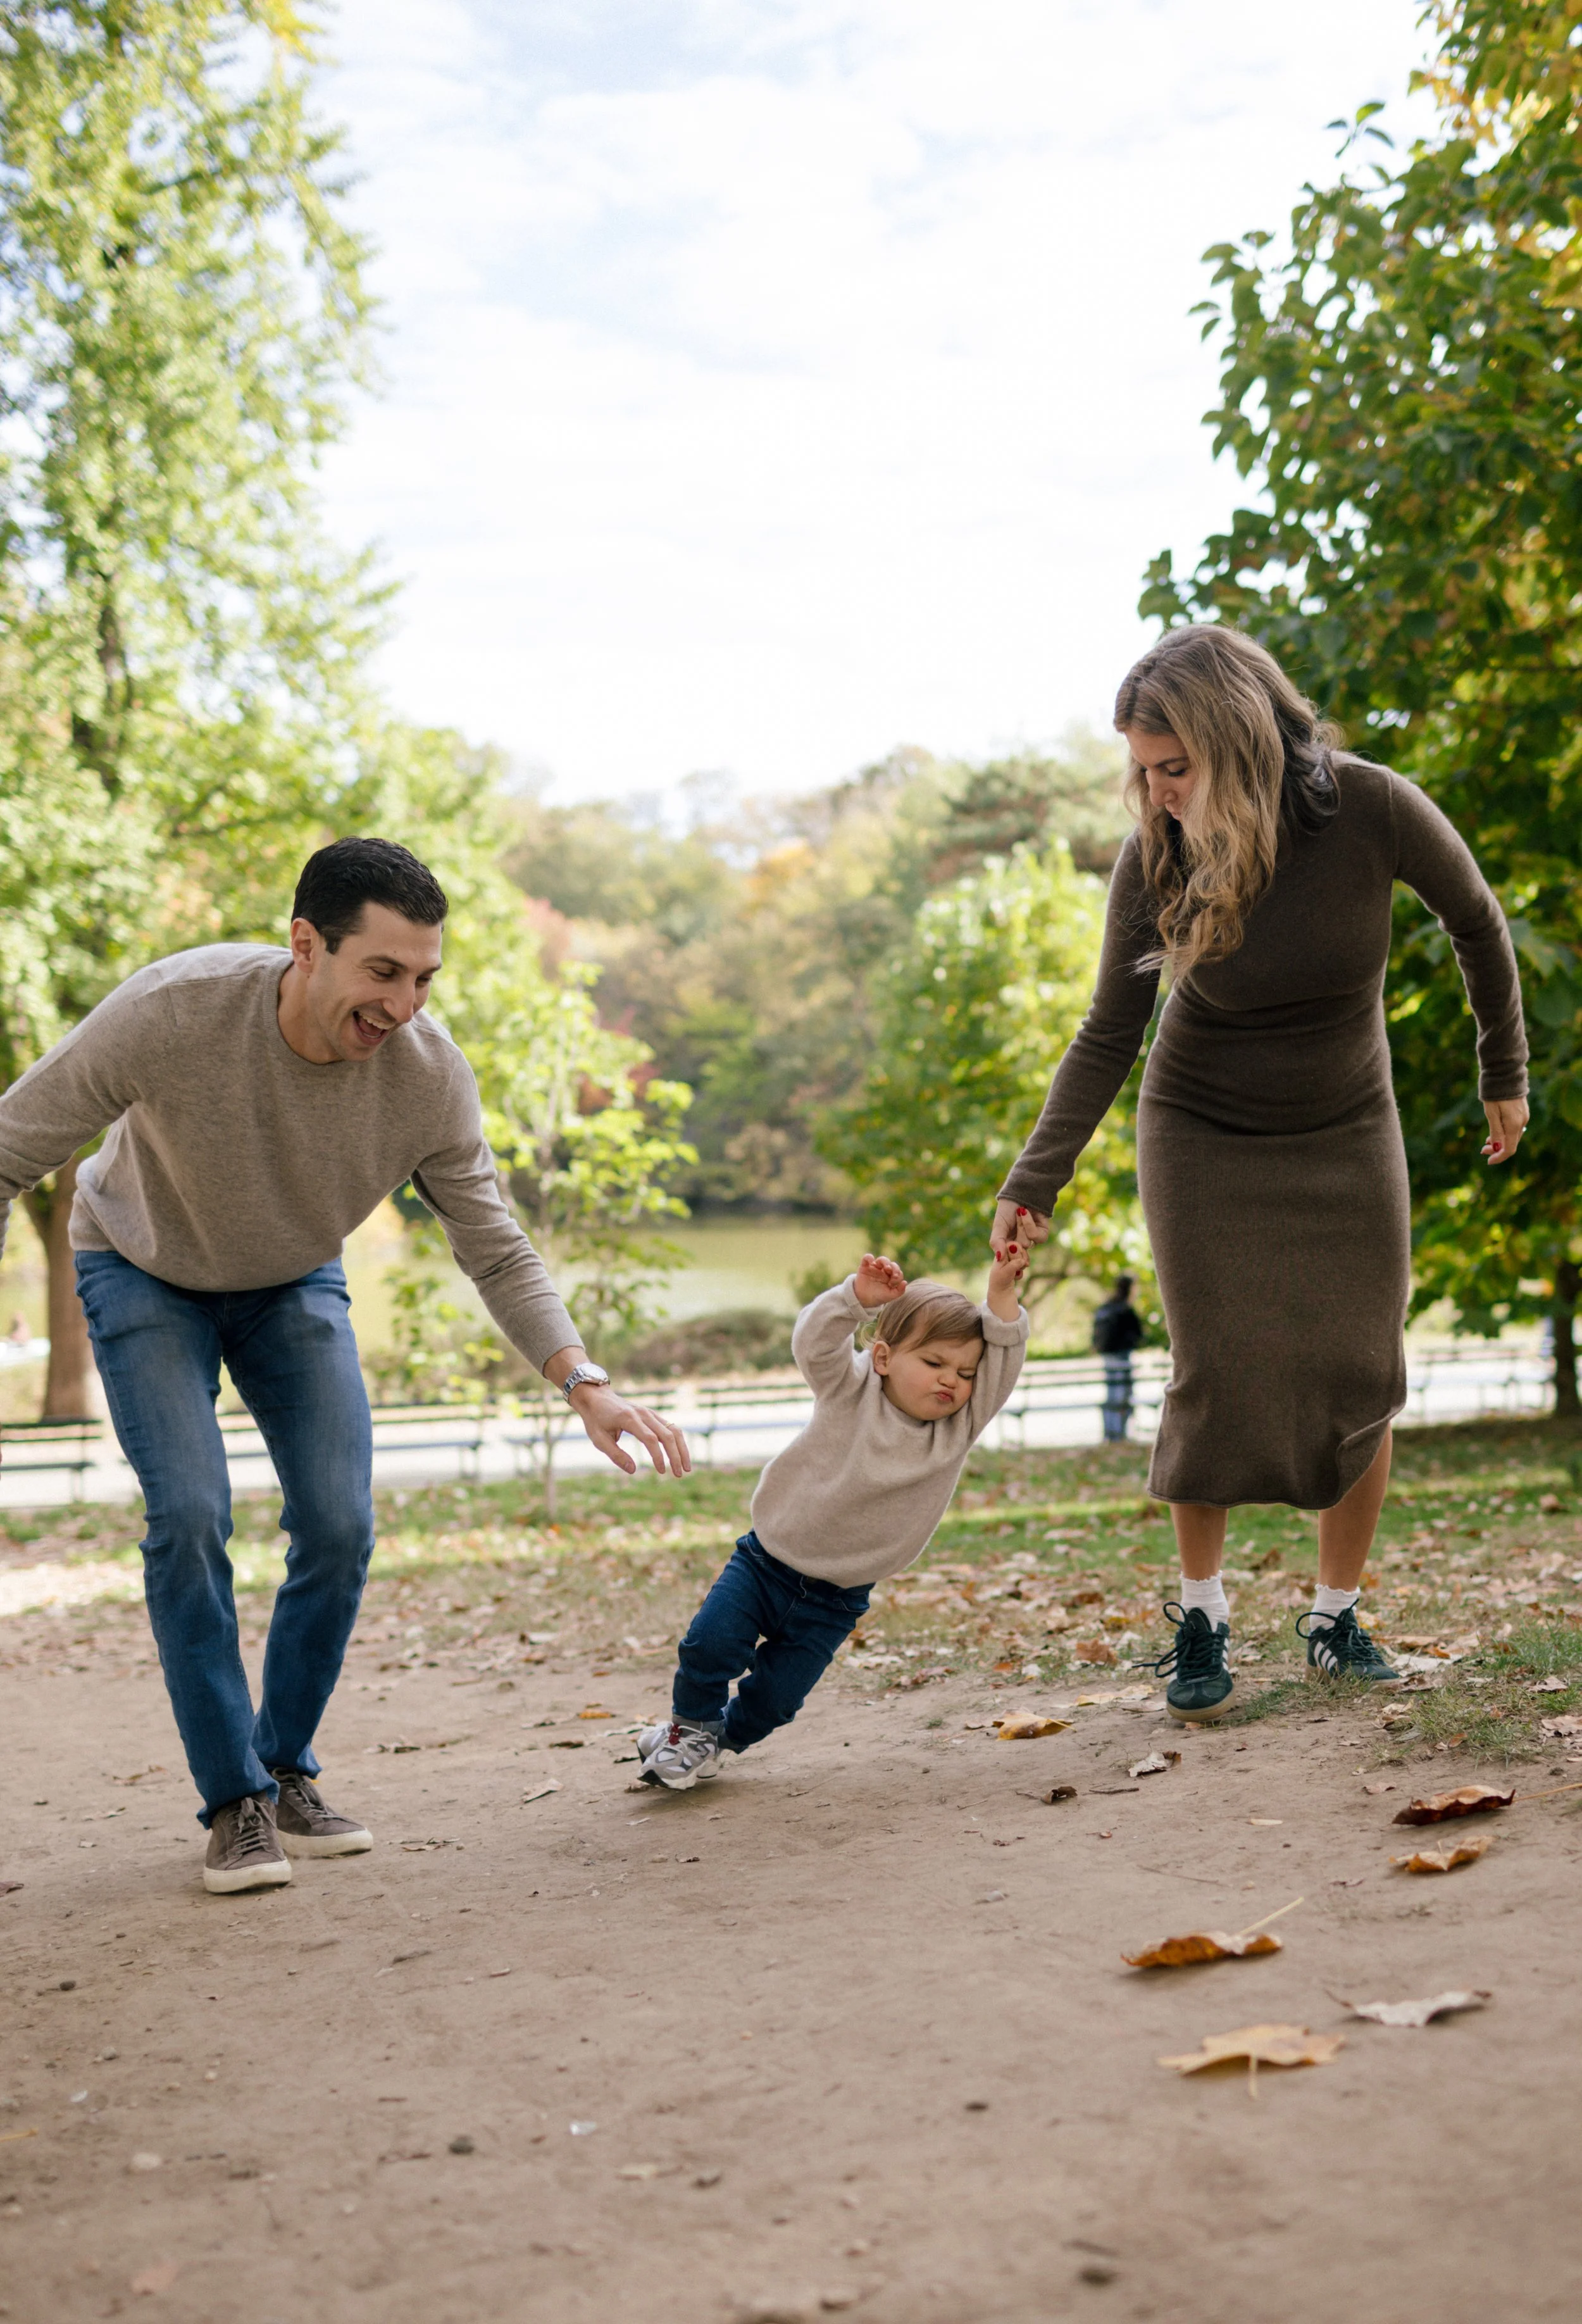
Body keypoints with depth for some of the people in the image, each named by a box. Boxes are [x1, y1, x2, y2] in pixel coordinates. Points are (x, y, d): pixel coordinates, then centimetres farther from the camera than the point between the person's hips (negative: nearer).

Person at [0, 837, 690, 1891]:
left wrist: (586, 1385, -32)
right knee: (190, 1516, -17)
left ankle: (287, 1771, 15)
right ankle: (236, 1801, -2)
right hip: (146, 1272, -2)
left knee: (339, 1526, -7)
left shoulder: (431, 1074, -28)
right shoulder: (172, 1013, -37)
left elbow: (499, 1252, -18)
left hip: (295, 1283, 3)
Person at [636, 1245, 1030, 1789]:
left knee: (775, 1697, 5)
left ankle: (720, 1739, 37)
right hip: (768, 1558, -2)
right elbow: (815, 1340, -31)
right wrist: (860, 1296, -48)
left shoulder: (959, 1428, -7)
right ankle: (690, 1724, 13)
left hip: (836, 1600, 2)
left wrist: (1002, 1293, -27)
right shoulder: (851, 1391, -14)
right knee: (710, 1643, -18)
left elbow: (1004, 1360, -15)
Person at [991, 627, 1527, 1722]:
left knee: (1361, 1377, -1)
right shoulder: (1154, 860, -19)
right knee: (1218, 1378, -9)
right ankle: (1201, 1611, 11)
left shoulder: (1370, 809, -23)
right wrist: (1036, 1178, -14)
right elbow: (1109, 1036, -8)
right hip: (1202, 1137, -1)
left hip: (1346, 1137, 1)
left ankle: (1337, 1618, 16)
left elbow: (1478, 924, -4)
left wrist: (1507, 1075, 7)